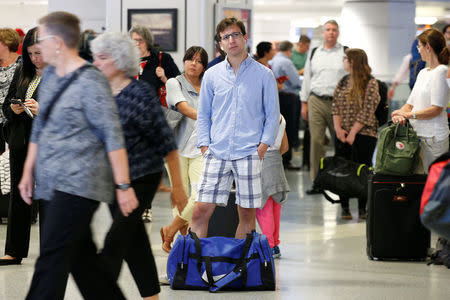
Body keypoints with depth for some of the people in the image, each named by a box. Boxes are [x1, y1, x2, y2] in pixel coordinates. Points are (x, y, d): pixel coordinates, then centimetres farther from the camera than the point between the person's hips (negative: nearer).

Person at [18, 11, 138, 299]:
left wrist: (123, 186, -17)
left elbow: (113, 136, -15)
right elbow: (39, 128, 22)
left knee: (52, 257, -11)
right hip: (54, 185, 9)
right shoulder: (50, 76, 13)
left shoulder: (90, 81, -14)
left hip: (79, 183, -9)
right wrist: (28, 172, 19)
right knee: (82, 257, 12)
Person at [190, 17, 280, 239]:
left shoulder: (263, 75, 5)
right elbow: (203, 114, 16)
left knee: (247, 214, 1)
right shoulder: (211, 75, 11)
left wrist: (263, 146, -5)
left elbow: (273, 114, 7)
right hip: (216, 153, 2)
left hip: (249, 154, -2)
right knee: (200, 211, -6)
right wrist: (205, 146, 4)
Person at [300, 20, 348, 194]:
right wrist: (304, 103, 13)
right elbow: (307, 78, 18)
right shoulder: (314, 54, 15)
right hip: (316, 101, 2)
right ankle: (317, 181, 1)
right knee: (316, 141, -3)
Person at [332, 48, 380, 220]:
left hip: (363, 134, -5)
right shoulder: (342, 82, 13)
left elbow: (367, 111, -11)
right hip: (342, 134, 5)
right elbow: (335, 106, 10)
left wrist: (353, 132, -14)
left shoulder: (370, 83, -6)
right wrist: (338, 128, -4)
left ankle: (362, 208, 5)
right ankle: (344, 207, 8)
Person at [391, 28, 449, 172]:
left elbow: (436, 109, -16)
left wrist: (409, 114, -13)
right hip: (418, 135, 8)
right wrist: (400, 114, -5)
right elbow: (410, 104, 17)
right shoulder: (423, 73, 18)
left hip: (434, 139, -8)